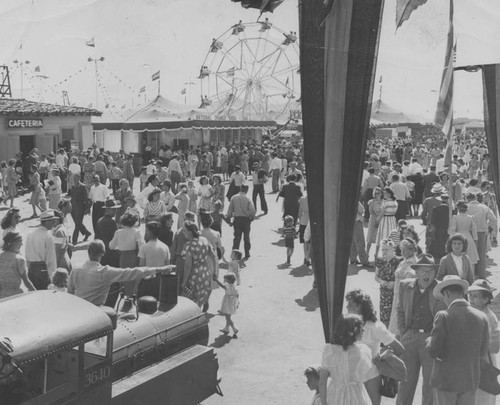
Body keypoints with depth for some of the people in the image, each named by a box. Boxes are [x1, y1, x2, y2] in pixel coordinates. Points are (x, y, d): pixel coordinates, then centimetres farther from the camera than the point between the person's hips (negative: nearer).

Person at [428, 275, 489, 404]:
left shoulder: (443, 316, -15)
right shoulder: (481, 317, -2)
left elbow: (434, 352, -15)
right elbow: (483, 353, 5)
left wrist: (430, 342, 5)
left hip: (446, 380, -4)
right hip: (471, 380, 4)